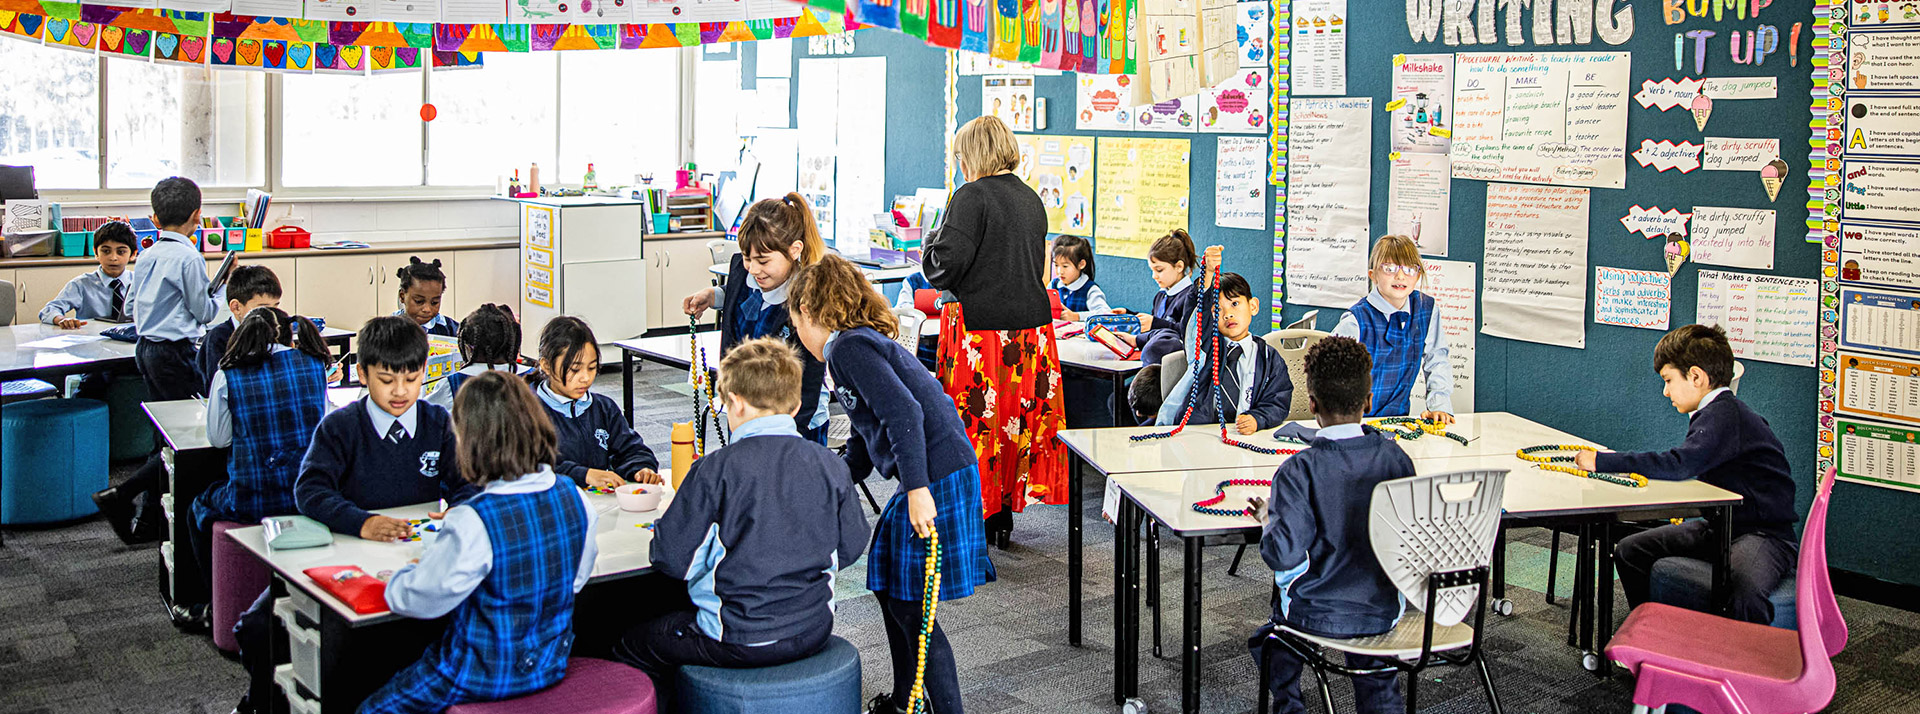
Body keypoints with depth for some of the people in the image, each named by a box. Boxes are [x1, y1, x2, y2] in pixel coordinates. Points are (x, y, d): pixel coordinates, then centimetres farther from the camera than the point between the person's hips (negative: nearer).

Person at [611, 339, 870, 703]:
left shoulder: (715, 470, -16)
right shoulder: (831, 466, -3)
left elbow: (673, 560, -13)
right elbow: (851, 547, 8)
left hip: (741, 642, -6)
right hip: (814, 632, 6)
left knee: (630, 648, 17)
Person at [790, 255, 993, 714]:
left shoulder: (848, 346, -10)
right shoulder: (859, 342, 21)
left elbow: (904, 413, -24)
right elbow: (860, 453, 30)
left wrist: (918, 489, -27)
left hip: (936, 478, -10)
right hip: (925, 479, 10)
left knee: (910, 606, -4)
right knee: (888, 589, 20)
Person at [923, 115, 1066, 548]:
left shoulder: (973, 196, -12)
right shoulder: (1031, 199, 11)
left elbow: (946, 265, -19)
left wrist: (932, 240, 4)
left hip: (982, 329, -7)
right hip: (1031, 322, 8)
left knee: (973, 423, 0)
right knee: (1018, 421, 13)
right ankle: (1003, 519, 22)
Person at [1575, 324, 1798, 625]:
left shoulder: (1725, 415, -21)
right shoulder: (1719, 411, 11)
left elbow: (1678, 464, -33)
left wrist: (1600, 462, -29)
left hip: (1767, 533, -10)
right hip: (1720, 527, 10)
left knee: (1746, 589, -40)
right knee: (1630, 551, 7)